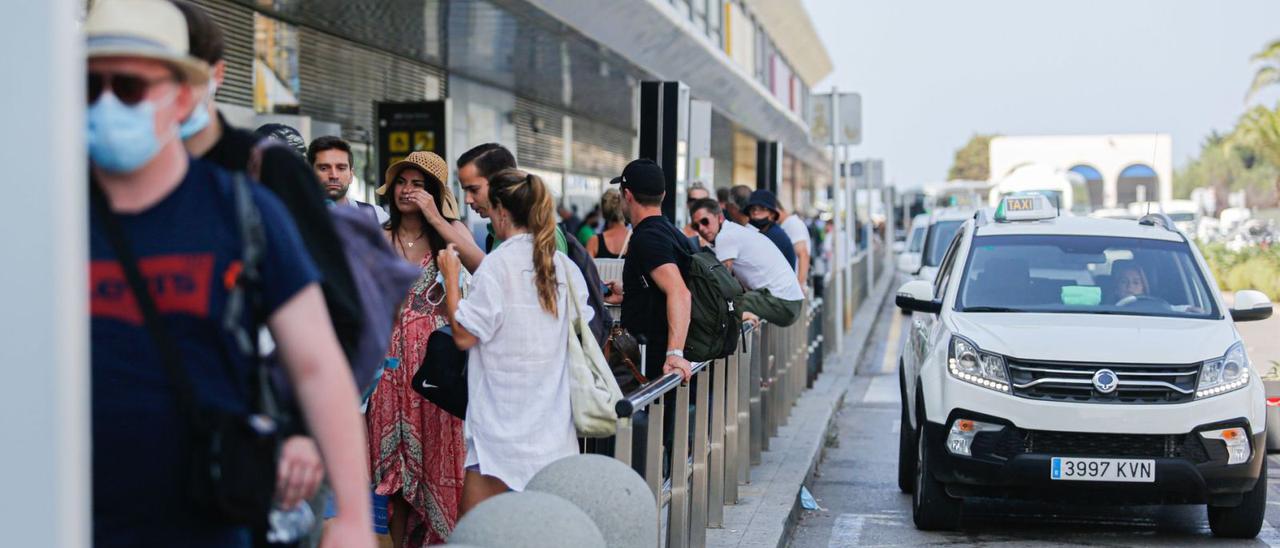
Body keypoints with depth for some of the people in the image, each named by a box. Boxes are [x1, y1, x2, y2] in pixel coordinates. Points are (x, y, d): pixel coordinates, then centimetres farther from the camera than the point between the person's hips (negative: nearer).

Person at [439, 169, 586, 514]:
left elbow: (464, 336, -11)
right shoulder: (563, 265, 8)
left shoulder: (498, 264, -11)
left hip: (505, 418, -7)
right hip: (554, 419, 7)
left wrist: (450, 276, -1)